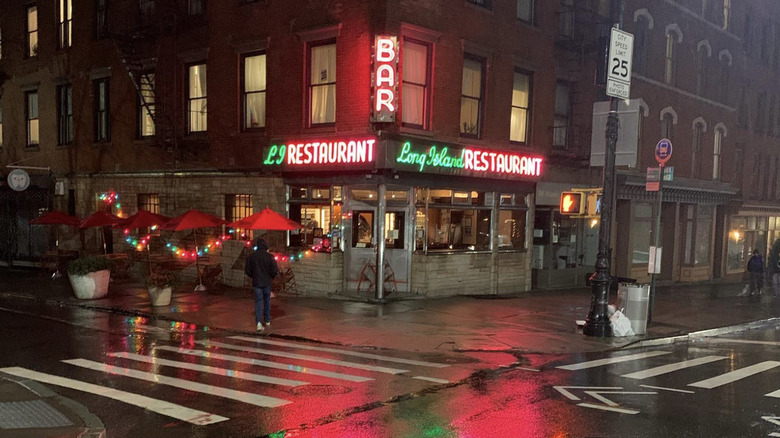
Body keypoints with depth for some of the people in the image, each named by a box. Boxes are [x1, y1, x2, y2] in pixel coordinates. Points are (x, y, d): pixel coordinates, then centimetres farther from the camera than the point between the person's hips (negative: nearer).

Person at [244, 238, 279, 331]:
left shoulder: (251, 256, -6)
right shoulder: (269, 256, -11)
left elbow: (247, 270, 0)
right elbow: (275, 270, -12)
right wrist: (272, 277, 8)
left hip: (256, 282, 0)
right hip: (267, 282, 0)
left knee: (258, 302, 1)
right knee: (267, 301, 17)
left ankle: (259, 322, -16)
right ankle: (267, 320, 29)